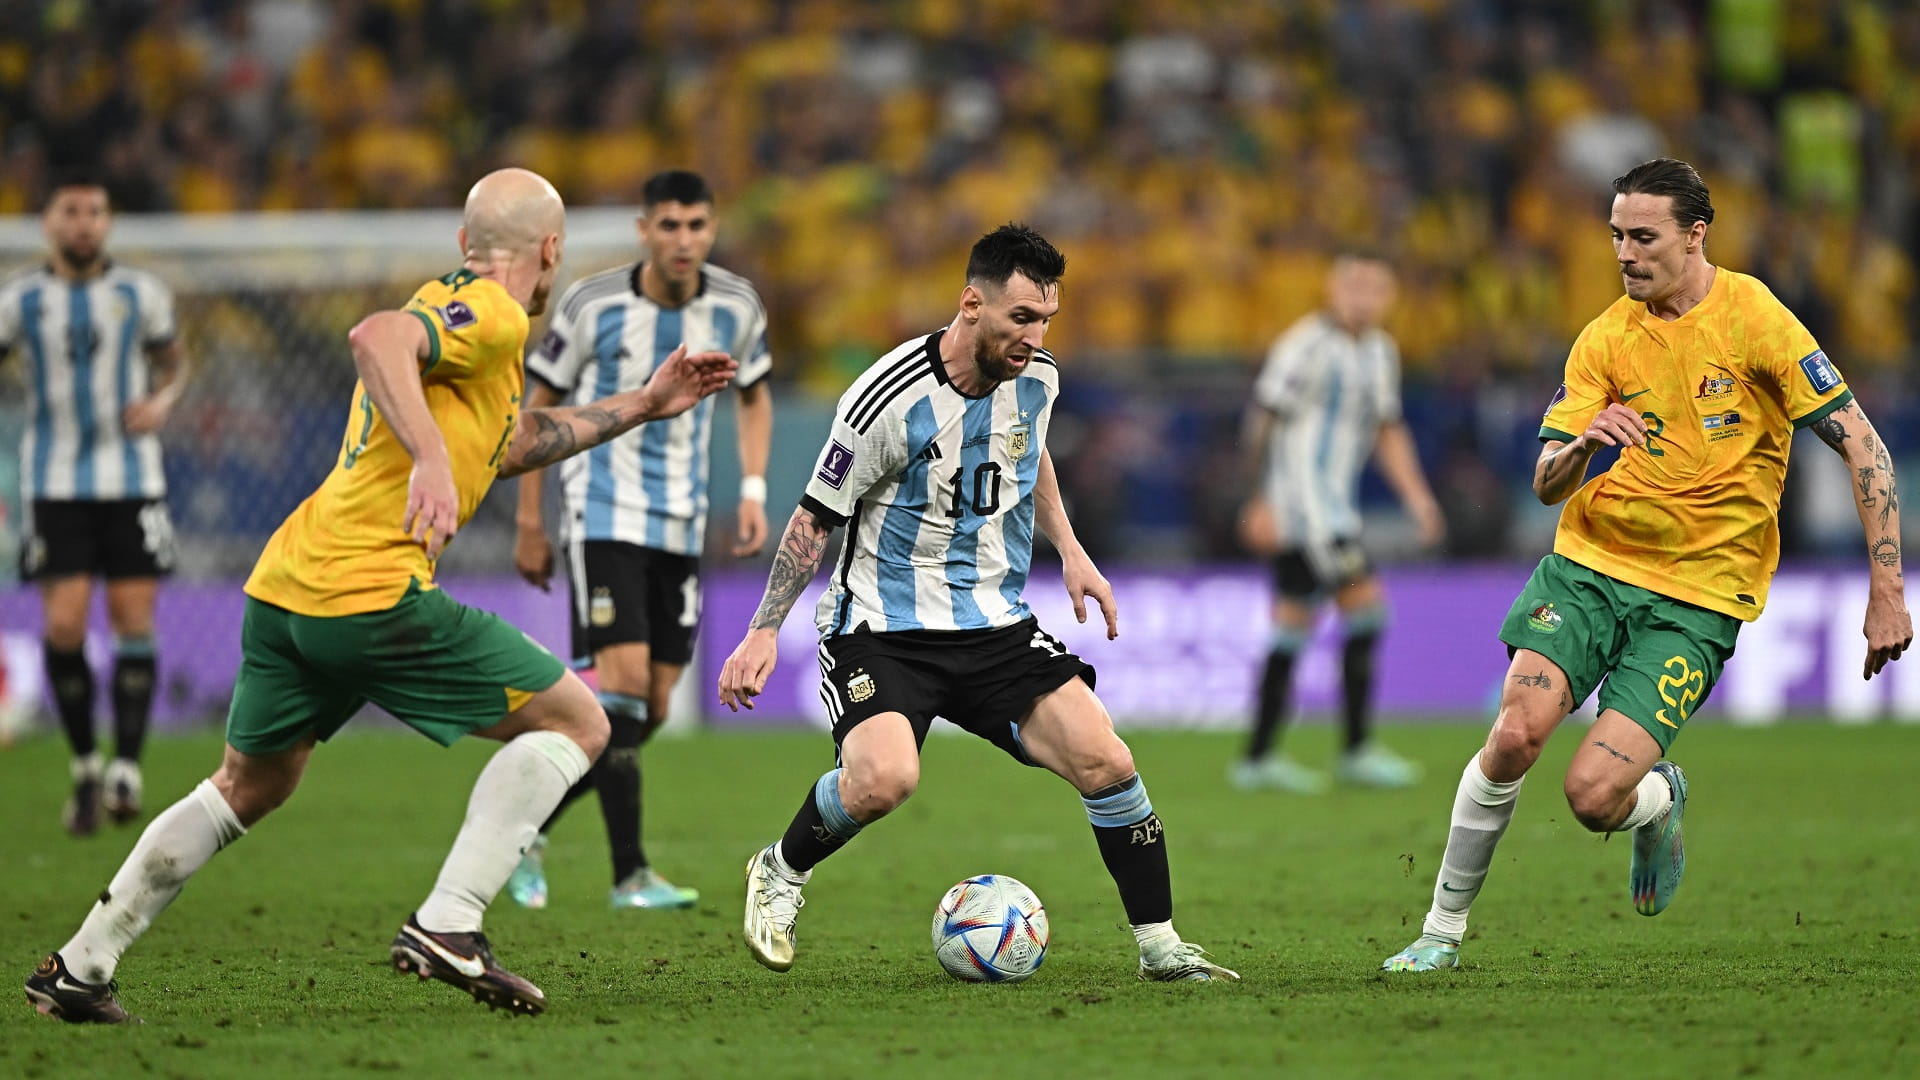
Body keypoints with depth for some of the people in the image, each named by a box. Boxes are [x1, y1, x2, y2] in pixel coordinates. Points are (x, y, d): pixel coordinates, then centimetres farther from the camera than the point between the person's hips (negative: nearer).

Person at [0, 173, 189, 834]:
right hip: (55, 483, -1)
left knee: (134, 624, -6)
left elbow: (173, 361, 18)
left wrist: (162, 401, -3)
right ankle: (85, 768, 9)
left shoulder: (140, 294, 5)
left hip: (133, 481, 1)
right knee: (64, 626, -9)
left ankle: (126, 774, -4)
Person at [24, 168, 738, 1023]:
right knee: (575, 723, -1)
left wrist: (642, 405, 40)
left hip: (282, 590, 10)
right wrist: (431, 459, -34)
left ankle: (79, 968, 26)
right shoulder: (492, 314, -6)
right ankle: (446, 928, -11)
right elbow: (375, 338, -25)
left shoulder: (450, 307, 24)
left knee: (248, 788, 26)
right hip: (374, 593, -9)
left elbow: (512, 444, 38)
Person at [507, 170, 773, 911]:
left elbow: (754, 397, 17)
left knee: (649, 711, 4)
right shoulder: (592, 306, -10)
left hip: (681, 528, 5)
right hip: (605, 516, -5)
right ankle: (630, 874, -16)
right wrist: (530, 526, 0)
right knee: (623, 681, -18)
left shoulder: (735, 307, 0)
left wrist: (753, 491, 3)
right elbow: (539, 407, 0)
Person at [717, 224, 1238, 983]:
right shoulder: (891, 400, -19)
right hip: (883, 628, -5)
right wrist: (765, 631, -12)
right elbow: (815, 519, -9)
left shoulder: (1036, 378, 1)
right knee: (883, 780, -31)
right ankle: (779, 874, 1)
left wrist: (1070, 551, 20)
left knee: (1105, 762, -13)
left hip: (995, 624, 5)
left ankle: (1160, 947, 2)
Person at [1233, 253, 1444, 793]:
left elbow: (1388, 430, 23)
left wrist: (1416, 495, 12)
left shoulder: (1380, 352, 16)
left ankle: (1258, 758, 10)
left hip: (1334, 505, 9)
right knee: (1365, 607, -12)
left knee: (1294, 626, 7)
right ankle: (1357, 750, -9)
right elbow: (1266, 420, -13)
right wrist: (1264, 500, -15)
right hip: (1302, 501, -9)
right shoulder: (1307, 346, -12)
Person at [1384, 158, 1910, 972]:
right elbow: (1545, 484, 2)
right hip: (1589, 564, 3)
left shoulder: (1754, 318, -9)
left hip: (1698, 593, -3)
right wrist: (1582, 447, -23)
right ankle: (1443, 930, -1)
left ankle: (1660, 800, 22)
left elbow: (1861, 446, -7)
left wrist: (1885, 593, -11)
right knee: (1515, 734, -19)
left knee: (1593, 794, -16)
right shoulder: (1605, 339, 3)